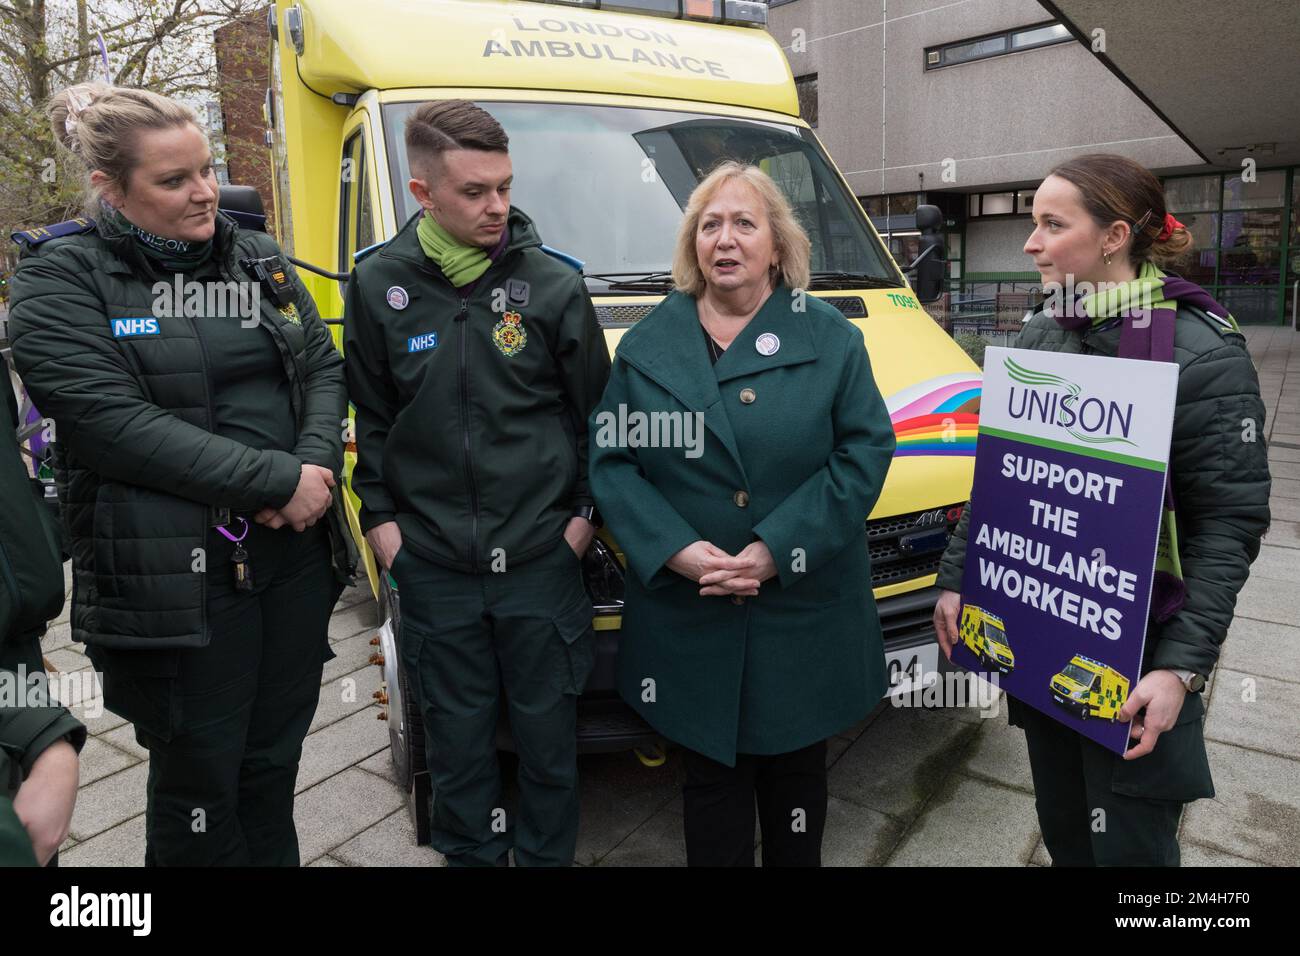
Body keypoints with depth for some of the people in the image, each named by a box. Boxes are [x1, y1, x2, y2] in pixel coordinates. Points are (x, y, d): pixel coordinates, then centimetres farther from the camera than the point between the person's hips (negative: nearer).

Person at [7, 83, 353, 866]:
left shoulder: (259, 260, 11)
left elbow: (325, 367, 10)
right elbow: (112, 421, -17)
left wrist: (318, 465, -10)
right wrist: (277, 480, -19)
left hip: (298, 556, 5)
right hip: (171, 577, -5)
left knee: (274, 766, 19)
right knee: (198, 784, 11)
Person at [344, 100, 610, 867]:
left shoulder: (554, 282, -4)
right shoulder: (379, 285, 0)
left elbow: (595, 410, 3)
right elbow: (371, 419, 8)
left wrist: (585, 511, -1)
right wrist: (379, 515, 4)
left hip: (542, 558, -1)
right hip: (432, 565, 1)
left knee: (549, 732, 13)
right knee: (458, 738, 16)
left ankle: (547, 854, 36)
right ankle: (472, 855, 39)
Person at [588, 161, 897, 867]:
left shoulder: (831, 339, 1)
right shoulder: (647, 344, 4)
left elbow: (864, 452, -6)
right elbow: (611, 458, 0)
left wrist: (776, 550, -16)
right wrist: (676, 549, -15)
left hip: (803, 617, 0)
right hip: (687, 623, 1)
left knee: (796, 774, 17)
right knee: (710, 780, 14)